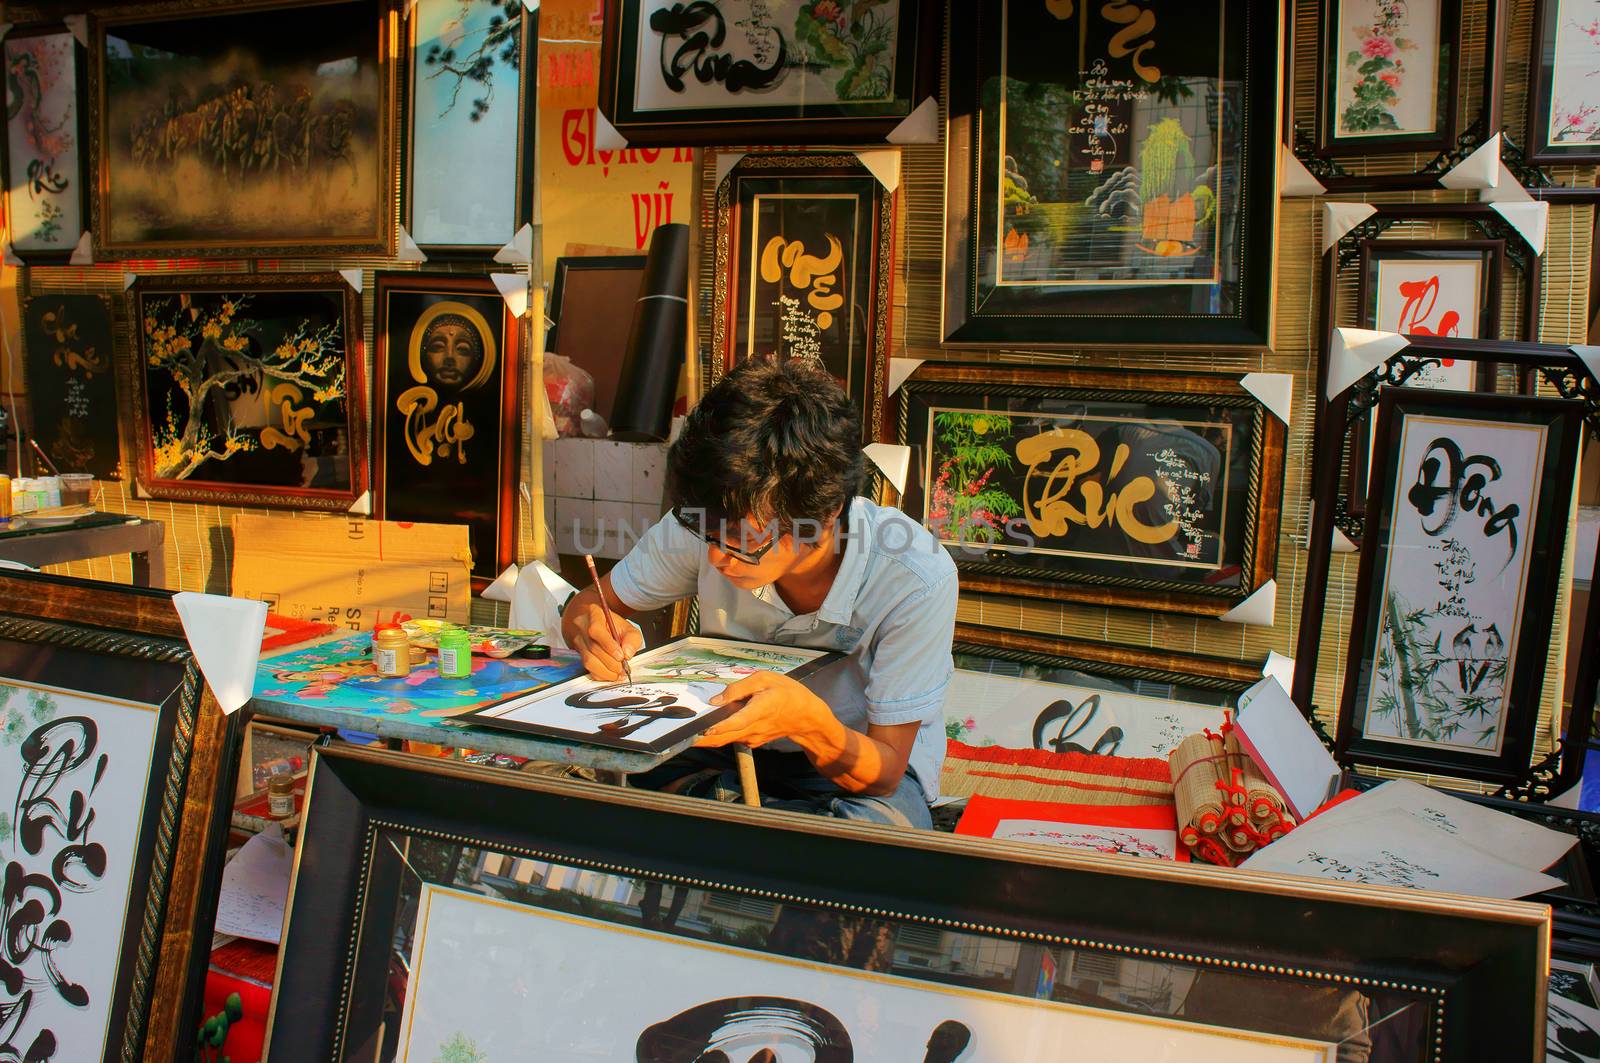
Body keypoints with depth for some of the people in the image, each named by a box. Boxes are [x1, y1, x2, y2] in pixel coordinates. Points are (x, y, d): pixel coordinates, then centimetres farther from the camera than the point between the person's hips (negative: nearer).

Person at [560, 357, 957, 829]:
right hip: (728, 747, 3)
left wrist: (810, 722, -42)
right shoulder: (713, 523, -17)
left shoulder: (916, 580, -26)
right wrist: (595, 632, -25)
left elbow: (884, 772, -20)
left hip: (861, 773, -2)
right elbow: (587, 604, 0)